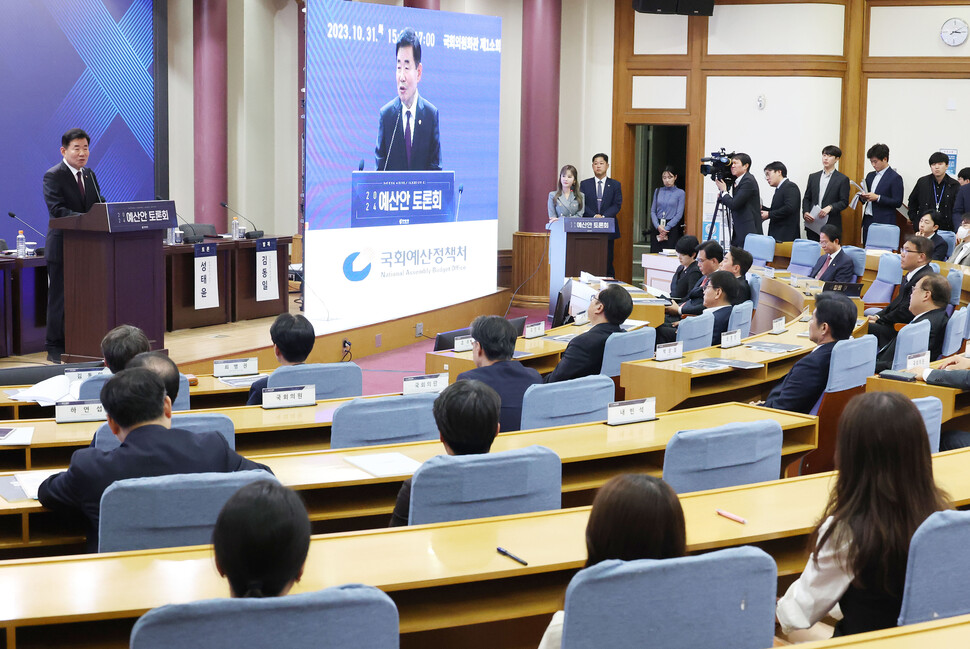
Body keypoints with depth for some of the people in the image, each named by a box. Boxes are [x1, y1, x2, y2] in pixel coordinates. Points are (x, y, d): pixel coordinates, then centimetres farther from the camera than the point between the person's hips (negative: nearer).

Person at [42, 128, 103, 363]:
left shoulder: (90, 175, 14)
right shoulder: (53, 176, -9)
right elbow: (57, 209, -20)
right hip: (62, 246, -6)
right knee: (59, 298, 0)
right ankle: (55, 348, 6)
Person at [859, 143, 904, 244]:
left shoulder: (895, 178, -6)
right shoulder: (870, 176, 16)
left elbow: (898, 202, -11)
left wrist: (877, 198, -18)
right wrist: (863, 197, -1)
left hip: (883, 223, -7)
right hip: (868, 221, 7)